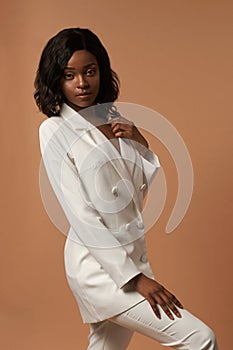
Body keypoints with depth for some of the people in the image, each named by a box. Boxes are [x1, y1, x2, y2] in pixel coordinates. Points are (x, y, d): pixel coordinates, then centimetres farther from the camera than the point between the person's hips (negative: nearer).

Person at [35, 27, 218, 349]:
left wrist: (138, 141, -5)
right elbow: (80, 213, -17)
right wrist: (136, 277, -21)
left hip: (132, 255, 7)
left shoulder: (111, 119, 9)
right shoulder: (55, 130, -10)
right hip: (98, 265, -7)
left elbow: (147, 185, 14)